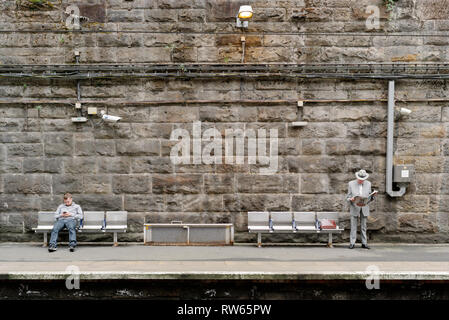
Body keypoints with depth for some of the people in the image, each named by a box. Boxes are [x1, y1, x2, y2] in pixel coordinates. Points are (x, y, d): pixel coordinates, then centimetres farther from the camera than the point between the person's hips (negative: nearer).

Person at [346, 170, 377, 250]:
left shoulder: (368, 184, 6)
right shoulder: (351, 184, -1)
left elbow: (370, 197, 10)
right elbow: (348, 197, 0)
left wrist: (373, 195, -11)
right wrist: (351, 199, -22)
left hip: (364, 208, 2)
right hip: (354, 208, -2)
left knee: (363, 226, 7)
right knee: (353, 226, -1)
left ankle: (364, 243, 12)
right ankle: (352, 243, 3)